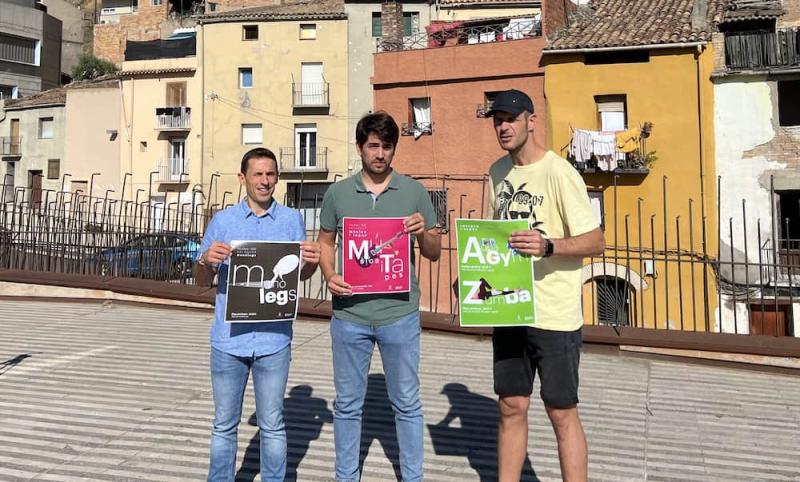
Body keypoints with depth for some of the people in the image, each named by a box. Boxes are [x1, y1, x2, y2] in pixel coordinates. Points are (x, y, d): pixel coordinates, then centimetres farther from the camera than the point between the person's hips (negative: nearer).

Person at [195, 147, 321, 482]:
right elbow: (202, 281, 7)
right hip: (229, 339, 1)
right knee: (224, 425, 13)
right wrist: (206, 260, -16)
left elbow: (302, 274, 10)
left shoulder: (292, 220, 4)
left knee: (272, 426, 10)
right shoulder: (222, 221, 4)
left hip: (273, 339, 0)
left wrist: (313, 261, -13)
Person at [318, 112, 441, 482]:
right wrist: (329, 276, -8)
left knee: (407, 404, 11)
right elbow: (325, 242, 12)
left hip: (399, 314, -1)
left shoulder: (414, 192, 2)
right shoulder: (337, 193, 5)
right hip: (349, 315, 1)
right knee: (347, 404, 14)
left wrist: (422, 233, -16)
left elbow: (434, 253, 5)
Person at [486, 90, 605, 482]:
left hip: (554, 315, -6)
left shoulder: (558, 173, -13)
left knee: (562, 413, 6)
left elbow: (596, 242, -14)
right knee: (511, 408, 14)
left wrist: (547, 246, -30)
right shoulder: (497, 172, 9)